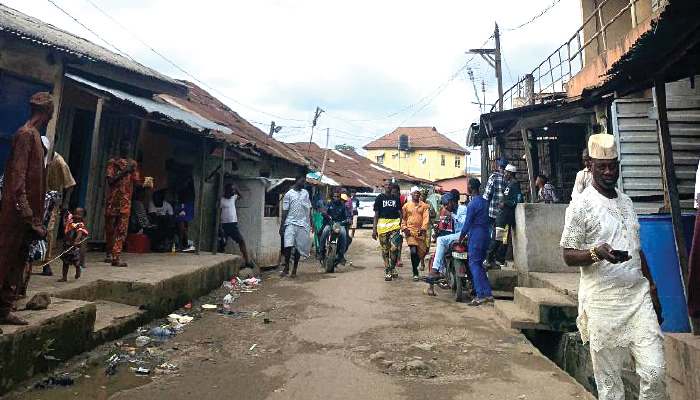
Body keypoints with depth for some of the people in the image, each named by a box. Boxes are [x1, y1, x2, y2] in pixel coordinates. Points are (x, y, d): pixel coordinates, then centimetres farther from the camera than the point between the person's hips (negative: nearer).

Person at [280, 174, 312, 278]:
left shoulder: (306, 193, 12)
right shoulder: (289, 194, 1)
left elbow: (309, 209, 15)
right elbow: (285, 211, 1)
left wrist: (311, 222, 9)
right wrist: (282, 225, -2)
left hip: (302, 224, 3)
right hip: (291, 223, -3)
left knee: (299, 247, 5)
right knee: (288, 246, -11)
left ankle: (294, 269, 16)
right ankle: (286, 268, 8)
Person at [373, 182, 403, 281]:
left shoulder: (396, 198, 13)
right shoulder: (379, 198, 8)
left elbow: (400, 213, 15)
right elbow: (376, 214, 6)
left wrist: (402, 225, 4)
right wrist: (374, 229, -1)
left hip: (395, 225, 1)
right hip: (382, 225, -1)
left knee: (394, 248, -12)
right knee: (385, 250, 4)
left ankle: (392, 268, 9)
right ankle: (387, 271, 14)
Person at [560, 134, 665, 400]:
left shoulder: (626, 201, 13)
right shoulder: (581, 205, -8)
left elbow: (637, 248, 20)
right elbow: (568, 256, -9)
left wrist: (652, 289, 17)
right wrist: (596, 253, -28)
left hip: (638, 294, 5)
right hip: (603, 301, -5)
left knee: (655, 371, 2)